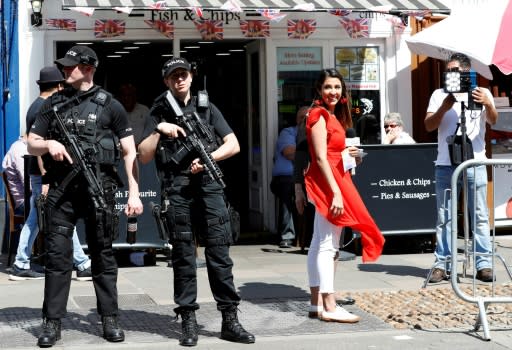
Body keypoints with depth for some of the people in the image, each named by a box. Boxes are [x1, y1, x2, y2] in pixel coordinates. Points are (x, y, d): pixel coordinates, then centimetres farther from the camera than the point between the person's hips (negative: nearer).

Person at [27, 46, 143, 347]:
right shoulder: (53, 104, 12)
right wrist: (49, 144, -9)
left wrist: (134, 193, -5)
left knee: (103, 254, 5)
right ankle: (53, 322, 5)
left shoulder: (109, 105, 5)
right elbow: (32, 145, 15)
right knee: (57, 255, -1)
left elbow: (130, 152, 3)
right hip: (61, 187, 2)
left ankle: (110, 319, 12)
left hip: (99, 187, -2)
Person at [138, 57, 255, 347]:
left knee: (220, 252, -4)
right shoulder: (160, 113, 13)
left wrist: (207, 158, -7)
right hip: (176, 190, 0)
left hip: (208, 185, 0)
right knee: (183, 257, 1)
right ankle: (189, 321, 6)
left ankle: (230, 319, 0)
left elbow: (233, 145, 9)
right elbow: (144, 157, 6)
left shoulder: (207, 108, 14)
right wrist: (159, 130, -7)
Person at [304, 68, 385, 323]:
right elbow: (321, 158, -18)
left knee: (319, 244, 10)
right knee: (328, 245, -10)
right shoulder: (320, 115, -11)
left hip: (331, 183, 10)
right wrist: (336, 192, -24)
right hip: (327, 183, -10)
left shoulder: (331, 115, 18)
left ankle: (317, 303, 15)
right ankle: (329, 307, -10)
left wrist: (346, 153, 5)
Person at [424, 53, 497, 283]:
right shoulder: (439, 95, 11)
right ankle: (442, 265, 4)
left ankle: (483, 264, 0)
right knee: (444, 217, 2)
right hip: (446, 164, 1)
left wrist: (487, 104, -30)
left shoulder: (481, 93, 7)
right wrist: (444, 108, -17)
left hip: (474, 163, -1)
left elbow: (493, 121, -8)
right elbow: (429, 126, 1)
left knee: (480, 216, -2)